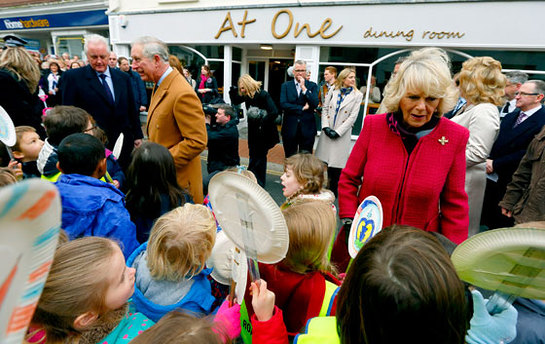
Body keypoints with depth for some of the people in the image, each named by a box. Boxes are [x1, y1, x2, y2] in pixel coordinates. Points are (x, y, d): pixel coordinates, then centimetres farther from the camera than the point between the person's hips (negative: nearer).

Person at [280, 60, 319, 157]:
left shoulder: (313, 86, 5)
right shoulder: (285, 86, 6)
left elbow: (315, 104, -10)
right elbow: (283, 104, -8)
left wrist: (304, 87, -11)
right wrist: (302, 108, -10)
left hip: (307, 128, 0)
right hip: (290, 128, 1)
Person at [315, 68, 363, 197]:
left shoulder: (357, 95, 0)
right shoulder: (333, 90, 7)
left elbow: (353, 116, -6)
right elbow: (325, 108, 5)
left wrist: (338, 132, -12)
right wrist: (326, 127, -8)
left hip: (342, 133, -2)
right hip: (327, 132, 2)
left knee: (336, 161, 0)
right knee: (325, 159, 4)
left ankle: (333, 189, 15)